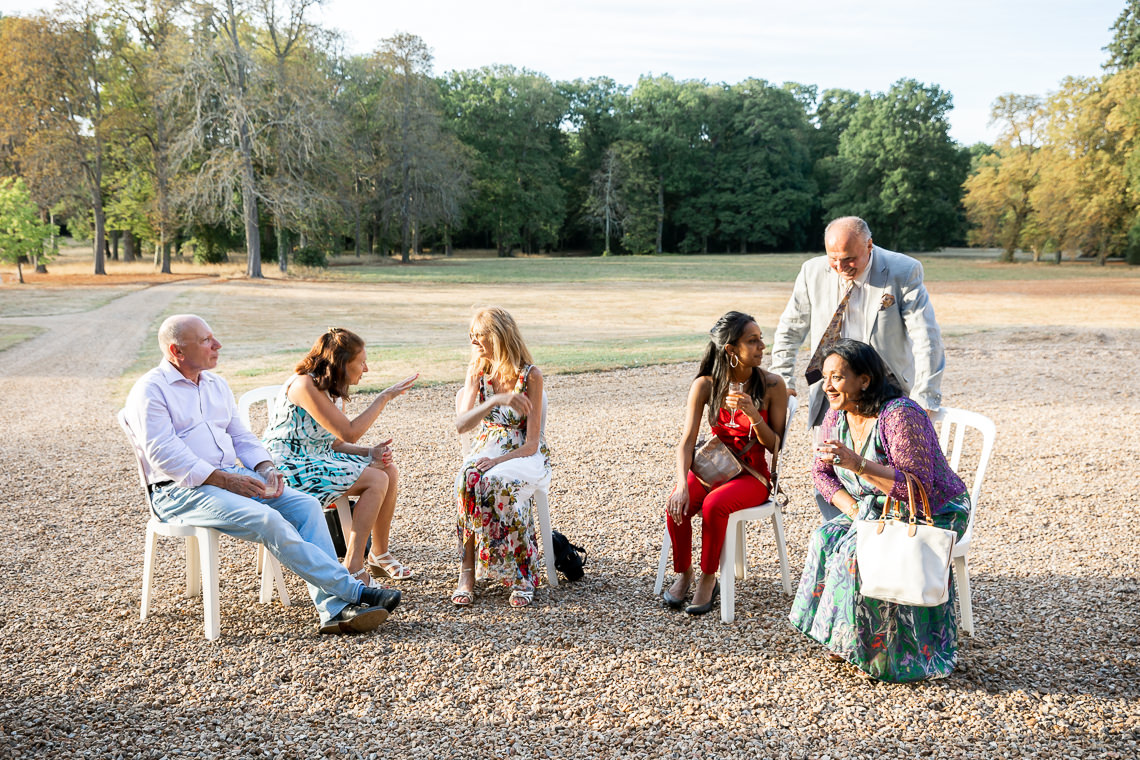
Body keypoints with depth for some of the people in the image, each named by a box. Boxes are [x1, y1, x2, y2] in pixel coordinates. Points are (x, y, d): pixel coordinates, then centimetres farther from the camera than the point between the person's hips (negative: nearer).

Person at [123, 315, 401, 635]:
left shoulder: (216, 384, 19)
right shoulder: (150, 391, -5)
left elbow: (241, 436, 20)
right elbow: (164, 455, -15)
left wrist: (266, 468, -1)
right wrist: (226, 480, -21)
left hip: (233, 477, 7)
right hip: (181, 491, -7)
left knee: (305, 504, -16)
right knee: (267, 519, -30)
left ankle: (334, 609, -24)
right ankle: (352, 591, -25)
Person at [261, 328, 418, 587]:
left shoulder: (334, 389, 9)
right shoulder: (305, 385, -21)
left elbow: (334, 442, 9)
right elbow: (349, 433, -24)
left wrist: (369, 452, -8)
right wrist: (385, 397, -20)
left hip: (319, 459, 10)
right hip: (288, 468, -10)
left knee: (389, 471, -1)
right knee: (376, 480, -19)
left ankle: (379, 555, 11)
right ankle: (353, 571, -14)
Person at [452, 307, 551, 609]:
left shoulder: (530, 375, -11)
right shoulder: (477, 372, 2)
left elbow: (532, 443, -13)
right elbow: (461, 425, -12)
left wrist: (498, 460, -27)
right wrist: (497, 400, -27)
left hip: (524, 454, -3)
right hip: (487, 449, 3)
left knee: (495, 483, -36)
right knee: (468, 479, -32)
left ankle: (521, 575, -25)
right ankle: (467, 573, -29)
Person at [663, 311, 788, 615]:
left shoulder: (772, 385, -9)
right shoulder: (706, 385, -6)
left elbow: (775, 447, -6)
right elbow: (687, 441, -11)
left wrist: (753, 415, -25)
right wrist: (682, 485, -27)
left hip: (753, 473, -2)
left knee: (714, 505, -32)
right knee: (677, 505, -26)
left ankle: (708, 579, -8)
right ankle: (683, 573, 1)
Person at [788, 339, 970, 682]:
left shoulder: (901, 415, -26)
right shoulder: (836, 416, -1)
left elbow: (918, 486, -30)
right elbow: (823, 472, 8)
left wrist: (857, 464, -37)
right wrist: (852, 508, -10)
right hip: (880, 512, 7)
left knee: (858, 552, -29)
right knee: (826, 539, -18)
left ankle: (864, 644, -7)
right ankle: (842, 639, -5)